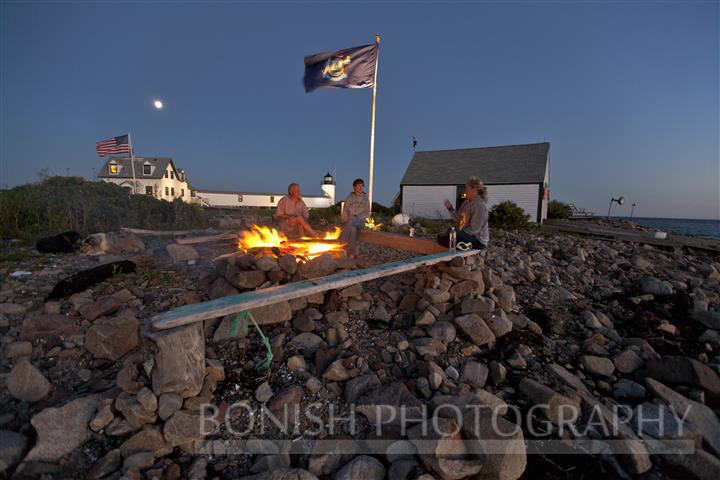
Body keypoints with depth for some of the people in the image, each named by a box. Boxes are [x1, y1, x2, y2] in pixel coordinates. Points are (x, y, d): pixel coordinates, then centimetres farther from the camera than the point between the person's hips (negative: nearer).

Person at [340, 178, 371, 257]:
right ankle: (352, 252, -34)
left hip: (360, 222, -1)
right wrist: (345, 221, -7)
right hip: (349, 221, 1)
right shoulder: (349, 197, 10)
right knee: (353, 229, -35)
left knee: (352, 221, -36)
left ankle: (342, 242, -26)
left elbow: (367, 213, 4)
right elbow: (345, 211, 9)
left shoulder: (365, 198, 8)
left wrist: (357, 217, -11)